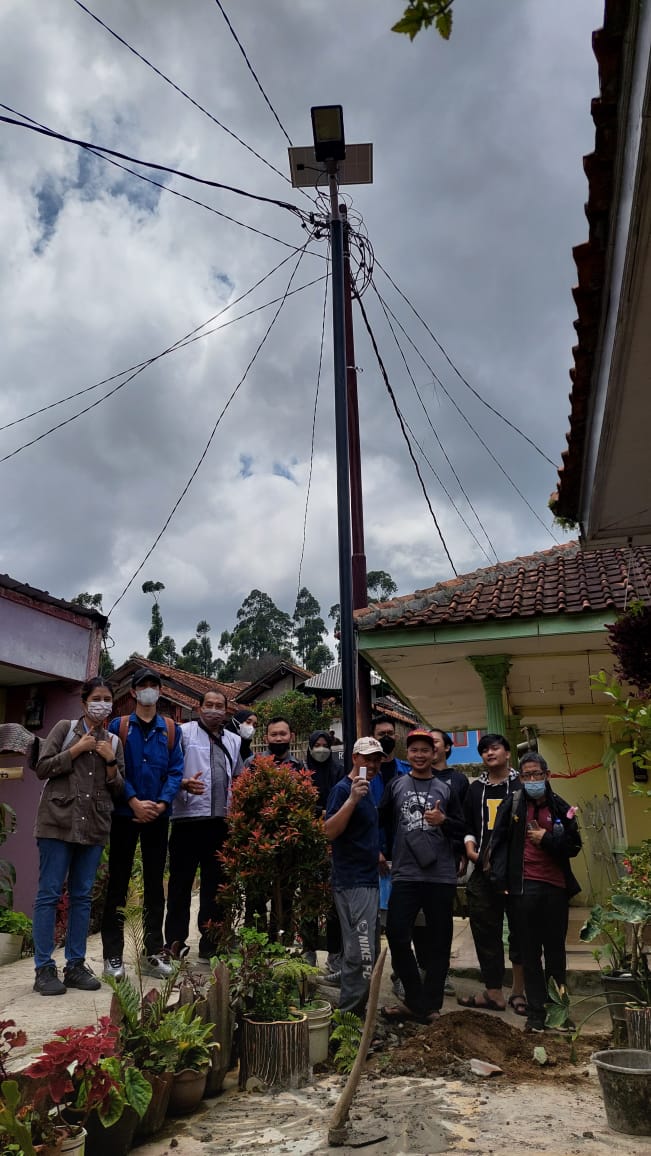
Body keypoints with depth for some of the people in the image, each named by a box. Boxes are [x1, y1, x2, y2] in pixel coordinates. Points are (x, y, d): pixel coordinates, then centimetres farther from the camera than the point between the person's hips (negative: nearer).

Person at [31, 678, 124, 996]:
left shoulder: (114, 742, 13)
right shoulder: (65, 728, 4)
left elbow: (117, 790, 11)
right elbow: (42, 768, -2)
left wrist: (110, 761, -5)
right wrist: (77, 749, -10)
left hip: (94, 826, 3)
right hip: (59, 822, -3)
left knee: (82, 896, 7)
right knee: (49, 894, -2)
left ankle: (75, 965, 15)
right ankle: (44, 969, 5)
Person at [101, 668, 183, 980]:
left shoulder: (171, 729, 7)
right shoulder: (118, 726, 2)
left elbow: (176, 770, 2)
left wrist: (161, 804, -13)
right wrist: (134, 801, -17)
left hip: (158, 815, 2)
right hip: (125, 813, -2)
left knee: (155, 883, 8)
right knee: (118, 882, 3)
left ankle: (154, 953, 17)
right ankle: (113, 955, 11)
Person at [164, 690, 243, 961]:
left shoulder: (233, 741, 17)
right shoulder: (184, 732, 0)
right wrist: (184, 783, -23)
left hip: (221, 820, 5)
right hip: (189, 817, -5)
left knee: (215, 882, 11)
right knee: (181, 880, 4)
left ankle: (210, 941, 21)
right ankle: (175, 940, 15)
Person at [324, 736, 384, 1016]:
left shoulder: (367, 791, 15)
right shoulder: (343, 789, -13)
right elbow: (330, 832, -24)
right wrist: (352, 799, -31)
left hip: (368, 880, 10)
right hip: (352, 884, -10)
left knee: (369, 953, 15)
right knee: (361, 955, -10)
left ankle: (354, 1011, 25)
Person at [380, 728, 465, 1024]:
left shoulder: (445, 789, 7)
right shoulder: (396, 785, 6)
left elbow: (462, 829, 8)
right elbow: (382, 820, 5)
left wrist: (444, 821, -10)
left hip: (441, 876, 1)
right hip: (404, 874, 0)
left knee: (438, 941, 8)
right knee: (397, 936, -2)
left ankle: (428, 1004, 23)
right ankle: (416, 1000, 17)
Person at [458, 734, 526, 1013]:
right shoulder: (475, 788, 15)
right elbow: (468, 823, 19)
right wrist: (470, 846, 3)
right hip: (484, 869, 4)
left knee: (520, 930, 4)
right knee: (485, 931, 4)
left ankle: (519, 992, 18)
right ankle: (494, 993, 13)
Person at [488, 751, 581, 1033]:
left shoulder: (560, 807, 5)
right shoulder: (512, 803, 0)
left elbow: (574, 846, 5)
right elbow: (498, 841, -3)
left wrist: (546, 838, -10)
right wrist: (500, 878, -9)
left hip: (556, 886, 2)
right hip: (524, 887, -2)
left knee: (556, 951, 12)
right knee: (530, 953, 5)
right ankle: (536, 1013, 14)